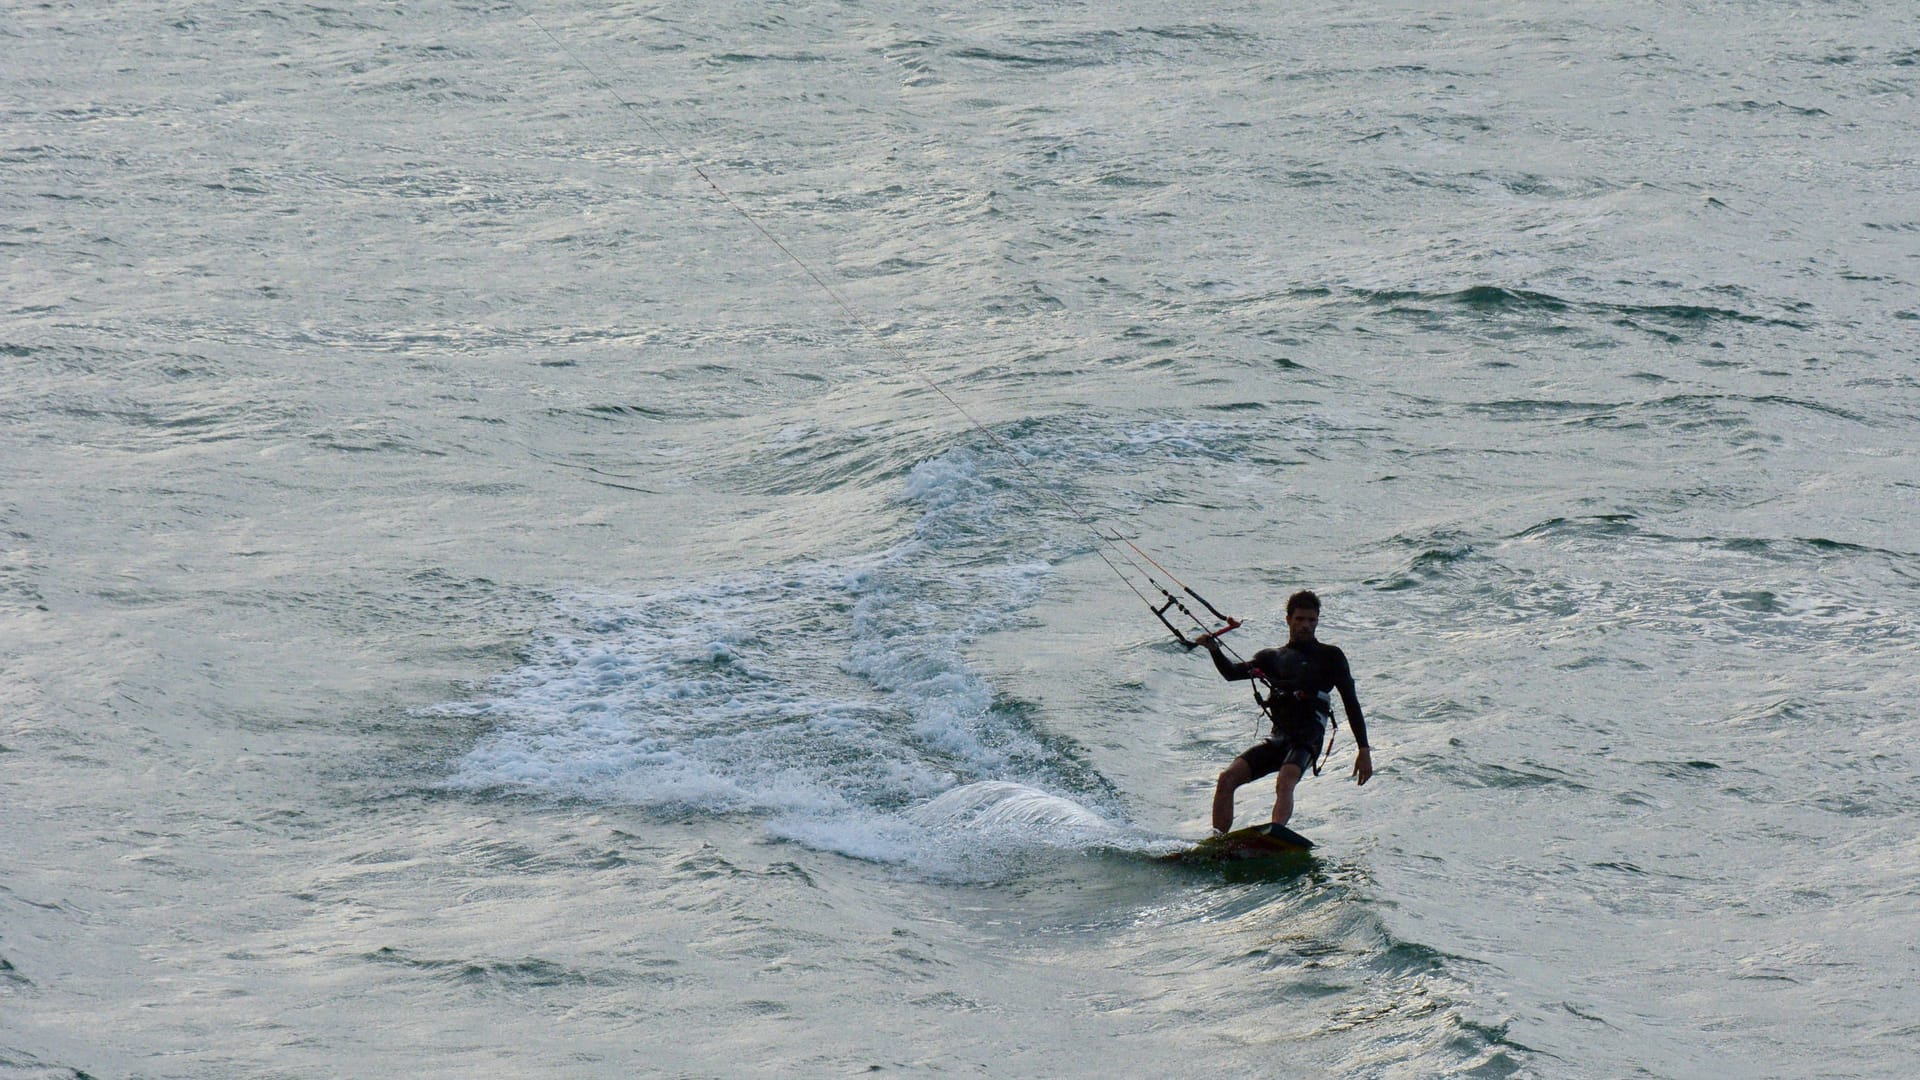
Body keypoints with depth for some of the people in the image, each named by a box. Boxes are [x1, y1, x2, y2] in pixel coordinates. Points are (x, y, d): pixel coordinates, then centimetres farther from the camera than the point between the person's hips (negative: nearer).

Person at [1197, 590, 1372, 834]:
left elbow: (1351, 703, 5)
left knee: (1285, 782, -34)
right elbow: (1232, 672, 7)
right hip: (1279, 738, 5)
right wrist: (1214, 650, -14)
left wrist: (1364, 750, -3)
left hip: (1307, 738, -5)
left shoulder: (1330, 656, 9)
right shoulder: (1272, 658, 21)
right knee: (1228, 778, -14)